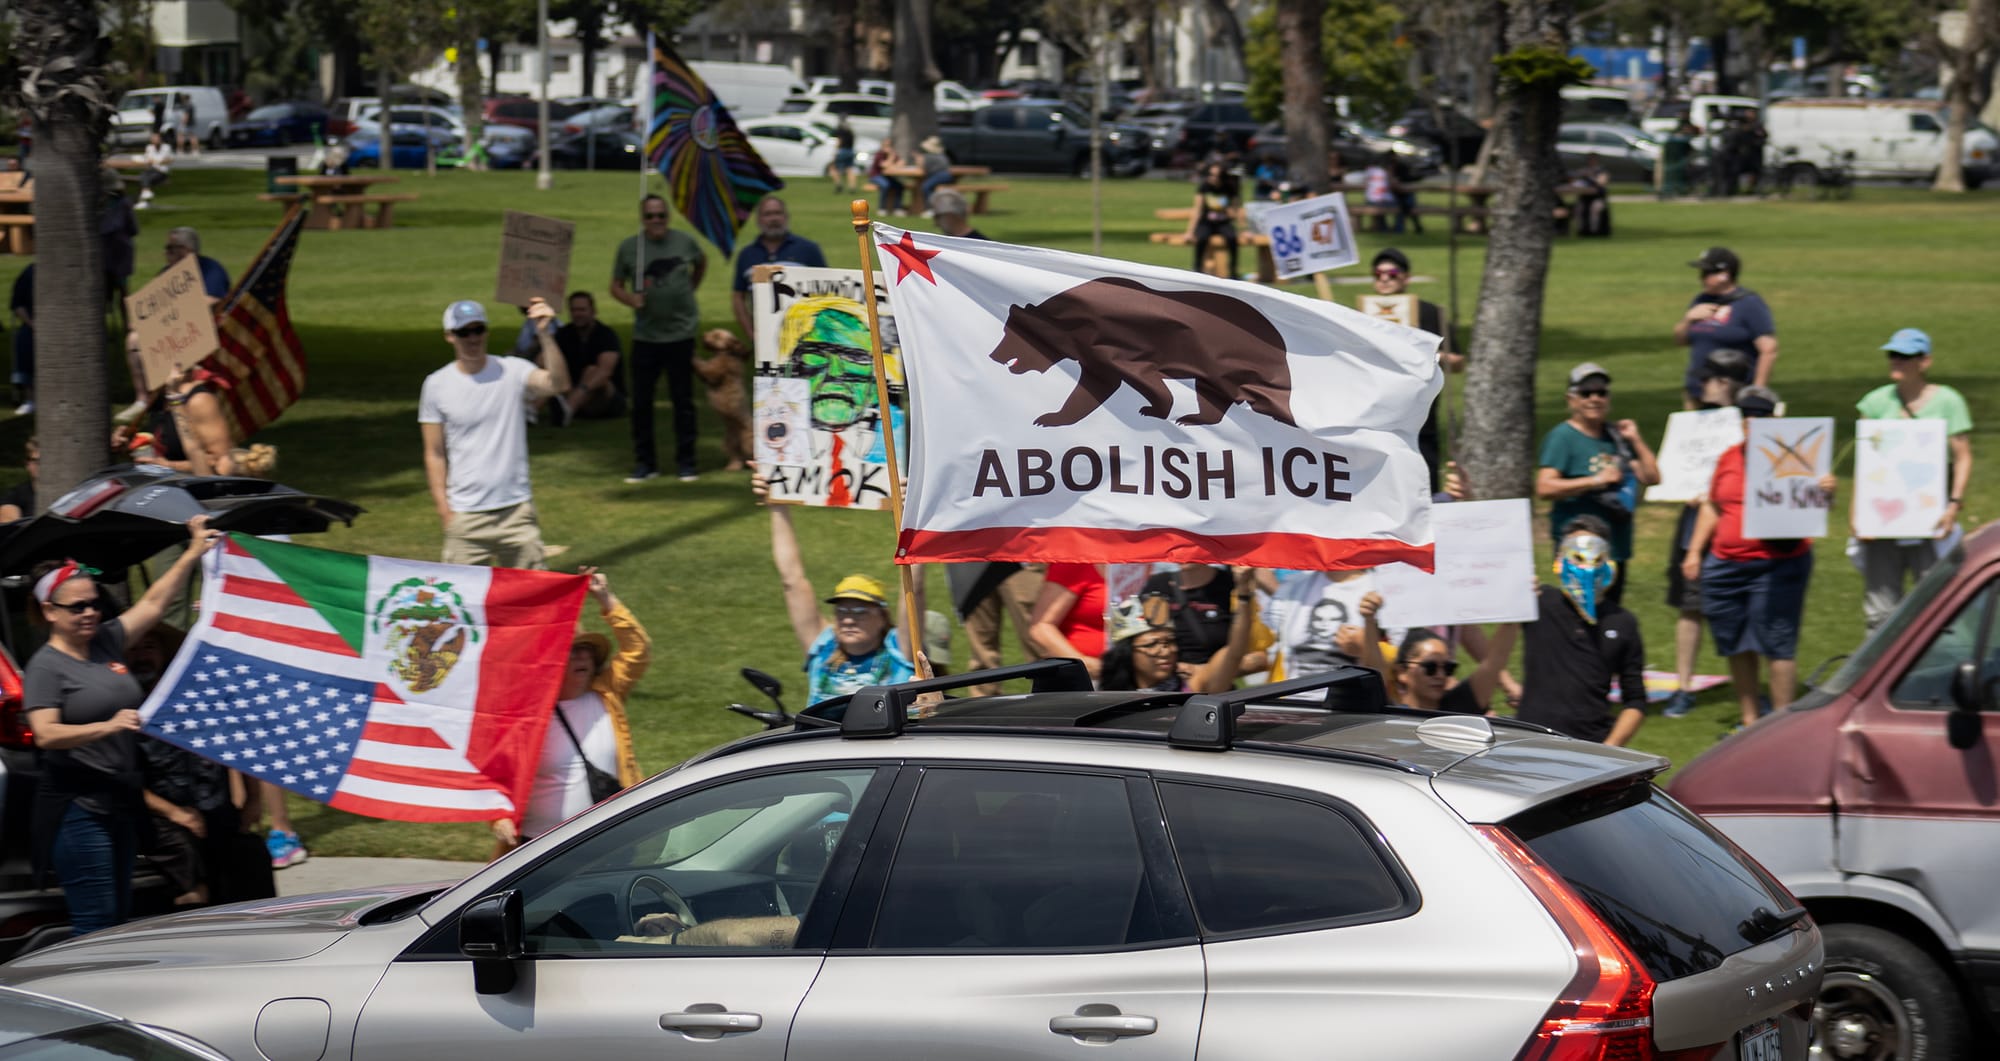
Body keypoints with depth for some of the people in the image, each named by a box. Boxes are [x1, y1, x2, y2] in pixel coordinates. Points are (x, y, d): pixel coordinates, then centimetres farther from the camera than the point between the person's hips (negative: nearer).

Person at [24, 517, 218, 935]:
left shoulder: (106, 642, 11)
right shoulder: (46, 666, -8)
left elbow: (153, 603, 16)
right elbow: (45, 735, -20)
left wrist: (193, 554, 12)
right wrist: (108, 727, -31)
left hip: (121, 805, 8)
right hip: (77, 809, -8)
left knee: (120, 918, 10)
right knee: (95, 923, -11)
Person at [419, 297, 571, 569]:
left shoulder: (511, 371, 0)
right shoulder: (436, 385, 1)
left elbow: (558, 384, -19)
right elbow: (435, 454, 3)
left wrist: (546, 335, -29)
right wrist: (443, 508, -3)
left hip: (515, 508, 1)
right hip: (465, 515, -1)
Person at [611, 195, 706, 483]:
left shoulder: (684, 241, 1)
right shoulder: (629, 247, -1)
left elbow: (701, 262, 22)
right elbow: (616, 286, 5)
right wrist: (631, 299, -14)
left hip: (681, 332, 0)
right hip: (645, 336, 0)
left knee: (683, 400, 5)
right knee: (641, 402, 2)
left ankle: (686, 462, 13)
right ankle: (644, 463, 12)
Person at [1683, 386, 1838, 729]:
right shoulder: (1729, 458, 14)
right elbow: (1712, 508, 22)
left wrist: (1826, 493, -26)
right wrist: (1695, 550, 17)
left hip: (1777, 567, -6)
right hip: (1725, 565, 6)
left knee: (1777, 644, -8)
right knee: (1736, 647, 9)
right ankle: (1749, 719, 20)